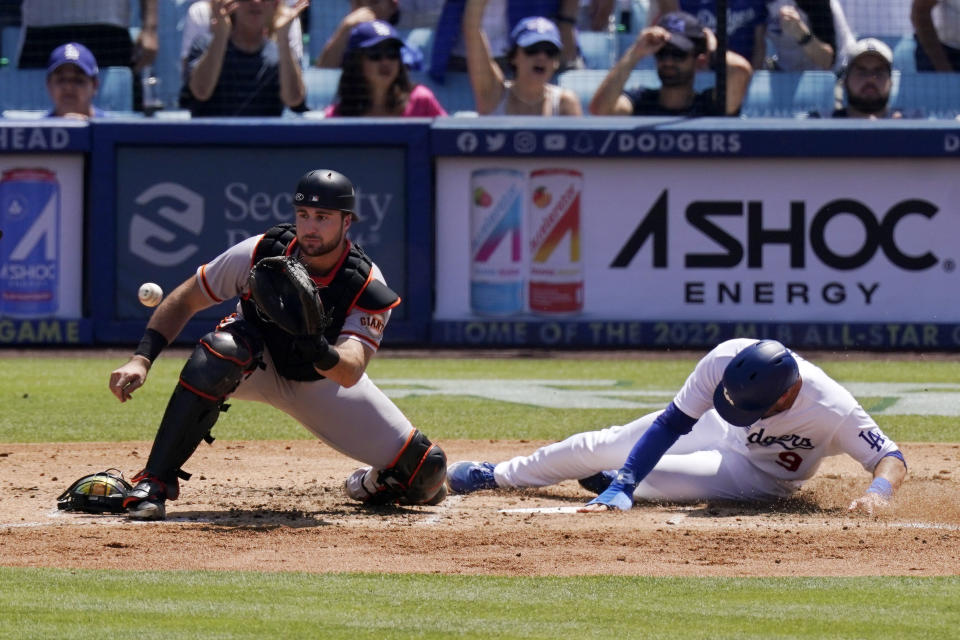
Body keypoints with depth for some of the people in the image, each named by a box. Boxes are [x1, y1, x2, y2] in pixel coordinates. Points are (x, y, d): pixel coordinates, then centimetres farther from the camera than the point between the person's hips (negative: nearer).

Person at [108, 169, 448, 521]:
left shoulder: (368, 289, -27)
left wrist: (321, 353, -62)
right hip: (257, 364, -1)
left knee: (426, 471, -9)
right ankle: (154, 483, -34)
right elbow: (184, 300, -16)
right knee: (220, 350, -40)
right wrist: (141, 359, -28)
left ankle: (375, 483, 31)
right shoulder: (262, 252, -26)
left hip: (322, 381, 1)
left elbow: (350, 373, -39)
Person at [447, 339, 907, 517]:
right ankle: (495, 475, 37)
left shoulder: (831, 410, -43)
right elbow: (672, 424, -26)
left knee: (651, 475, -22)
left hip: (761, 477, -3)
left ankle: (614, 481, 17)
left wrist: (878, 491, -59)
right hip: (711, 429, 3)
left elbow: (890, 458, -36)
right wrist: (621, 489, -32)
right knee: (598, 446, 11)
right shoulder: (725, 361, -35)